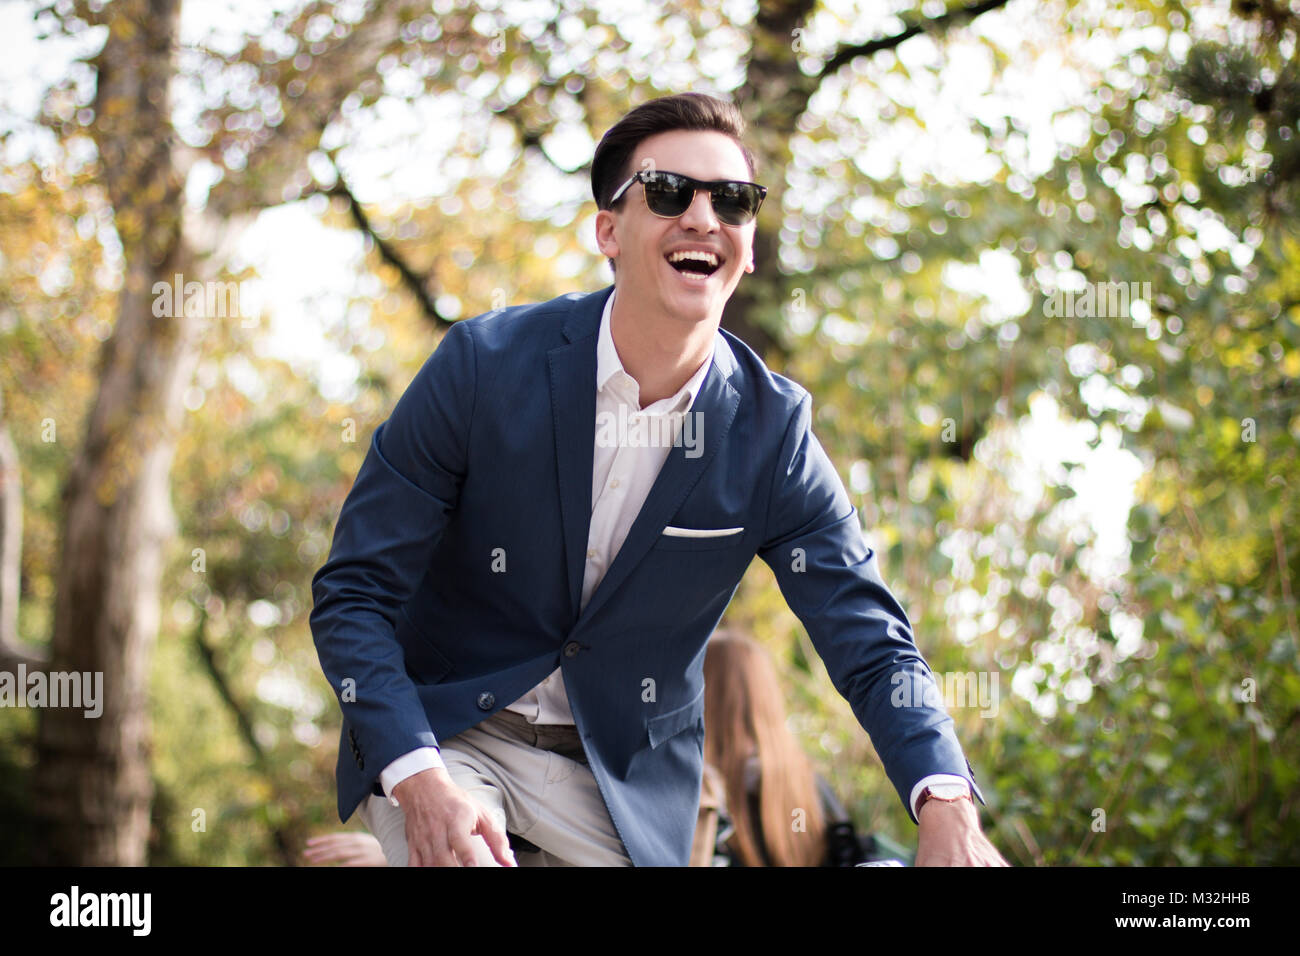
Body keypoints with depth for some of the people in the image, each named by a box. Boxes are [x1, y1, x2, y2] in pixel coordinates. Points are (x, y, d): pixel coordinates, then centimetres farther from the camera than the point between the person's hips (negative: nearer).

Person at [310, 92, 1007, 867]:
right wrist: (419, 779, -27)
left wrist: (947, 808, -28)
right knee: (458, 854, -30)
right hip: (444, 737, -2)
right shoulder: (484, 365, -14)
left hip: (626, 785, 2)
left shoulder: (772, 431, -9)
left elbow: (871, 644, -8)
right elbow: (353, 593, -11)